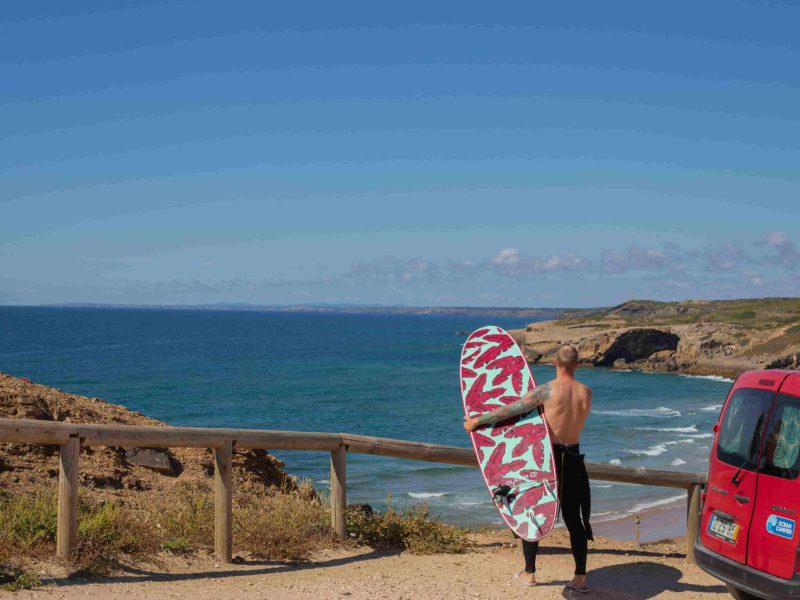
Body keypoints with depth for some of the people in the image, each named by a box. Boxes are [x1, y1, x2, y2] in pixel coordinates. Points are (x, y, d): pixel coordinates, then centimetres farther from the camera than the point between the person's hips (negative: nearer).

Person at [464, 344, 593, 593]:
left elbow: (509, 410, -15)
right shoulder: (586, 393, -1)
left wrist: (477, 420, -6)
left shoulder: (547, 390, -16)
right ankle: (580, 578, 12)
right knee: (574, 518, 11)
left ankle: (529, 573, 16)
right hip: (573, 458, 4)